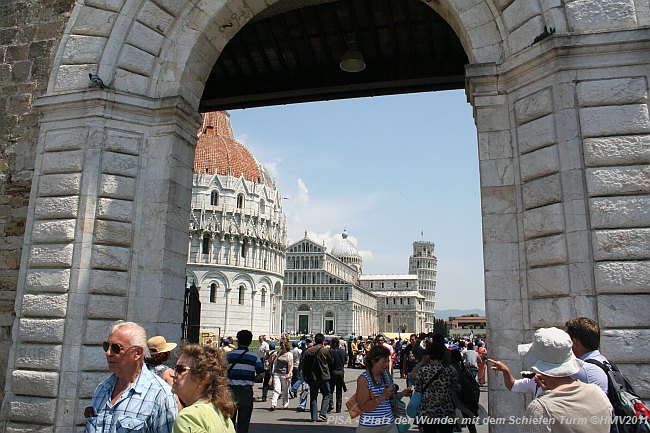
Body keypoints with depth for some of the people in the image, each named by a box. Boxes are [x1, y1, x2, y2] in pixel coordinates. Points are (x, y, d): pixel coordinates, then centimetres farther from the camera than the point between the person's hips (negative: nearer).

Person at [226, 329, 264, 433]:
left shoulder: (229, 355, 0)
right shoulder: (254, 357, -2)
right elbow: (261, 374, -6)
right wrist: (251, 380, 9)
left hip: (231, 389, 1)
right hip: (246, 391, -1)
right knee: (244, 421, 7)